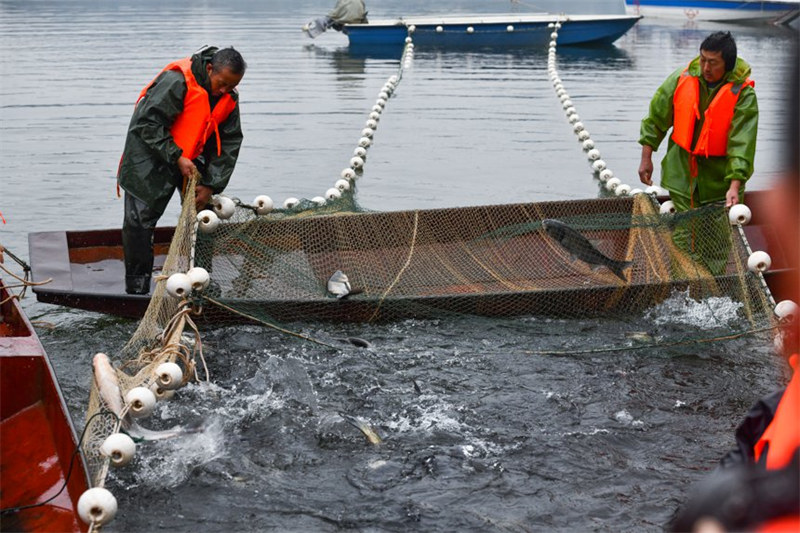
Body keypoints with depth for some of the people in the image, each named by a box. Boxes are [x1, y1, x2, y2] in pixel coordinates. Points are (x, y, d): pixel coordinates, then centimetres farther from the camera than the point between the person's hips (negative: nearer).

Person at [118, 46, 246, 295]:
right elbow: (149, 124, -26)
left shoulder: (229, 97, -7)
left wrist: (210, 185, -10)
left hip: (191, 156, 6)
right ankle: (137, 288, 3)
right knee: (140, 219, -6)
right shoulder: (176, 81, -29)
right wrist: (177, 157, -29)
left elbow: (229, 143, -4)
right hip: (150, 152, -6)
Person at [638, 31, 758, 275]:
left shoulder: (743, 94, -15)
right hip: (682, 172, 2)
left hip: (719, 178, -2)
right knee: (683, 235, 7)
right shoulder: (681, 79, -6)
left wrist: (735, 185, -31)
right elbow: (656, 117, 5)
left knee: (715, 242, 4)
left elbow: (742, 142, -21)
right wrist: (646, 158, 4)